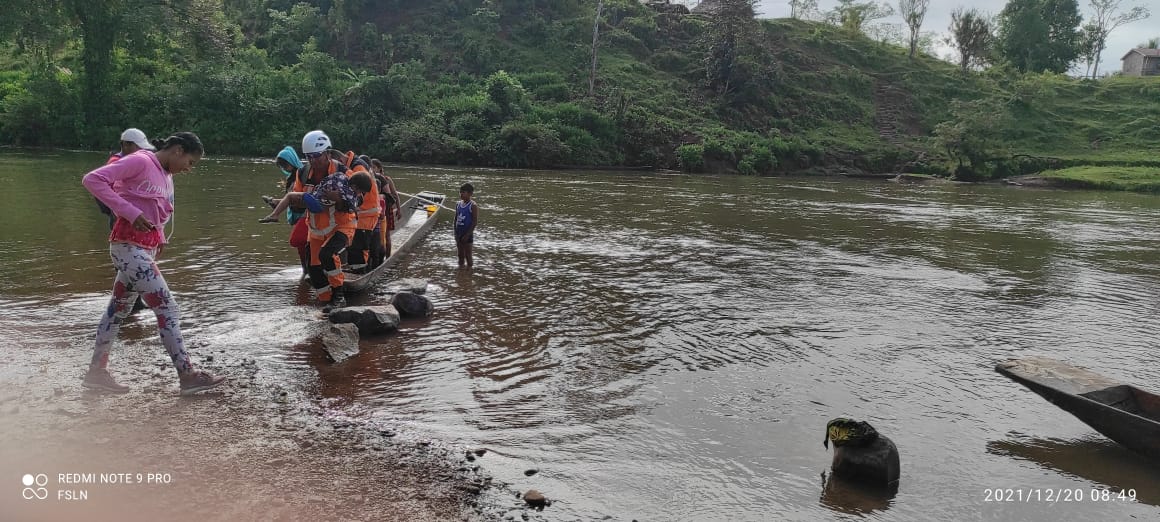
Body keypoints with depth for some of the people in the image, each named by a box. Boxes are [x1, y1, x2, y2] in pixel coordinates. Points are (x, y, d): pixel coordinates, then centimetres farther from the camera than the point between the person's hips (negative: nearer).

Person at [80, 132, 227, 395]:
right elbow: (92, 179, -18)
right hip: (130, 247, -10)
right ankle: (188, 376, -7)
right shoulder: (140, 161, -11)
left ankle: (96, 372, 26)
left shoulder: (167, 177, 14)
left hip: (146, 249, 10)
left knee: (118, 310, 15)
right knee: (167, 309, -10)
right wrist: (130, 213, -24)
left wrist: (160, 238, 7)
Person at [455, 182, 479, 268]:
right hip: (459, 233, 6)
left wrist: (467, 235, -17)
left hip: (467, 234, -6)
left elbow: (475, 222, -15)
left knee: (468, 255, 2)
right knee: (460, 254, 14)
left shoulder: (473, 206, -13)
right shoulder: (458, 204, 5)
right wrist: (456, 233, 5)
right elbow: (456, 219, 11)